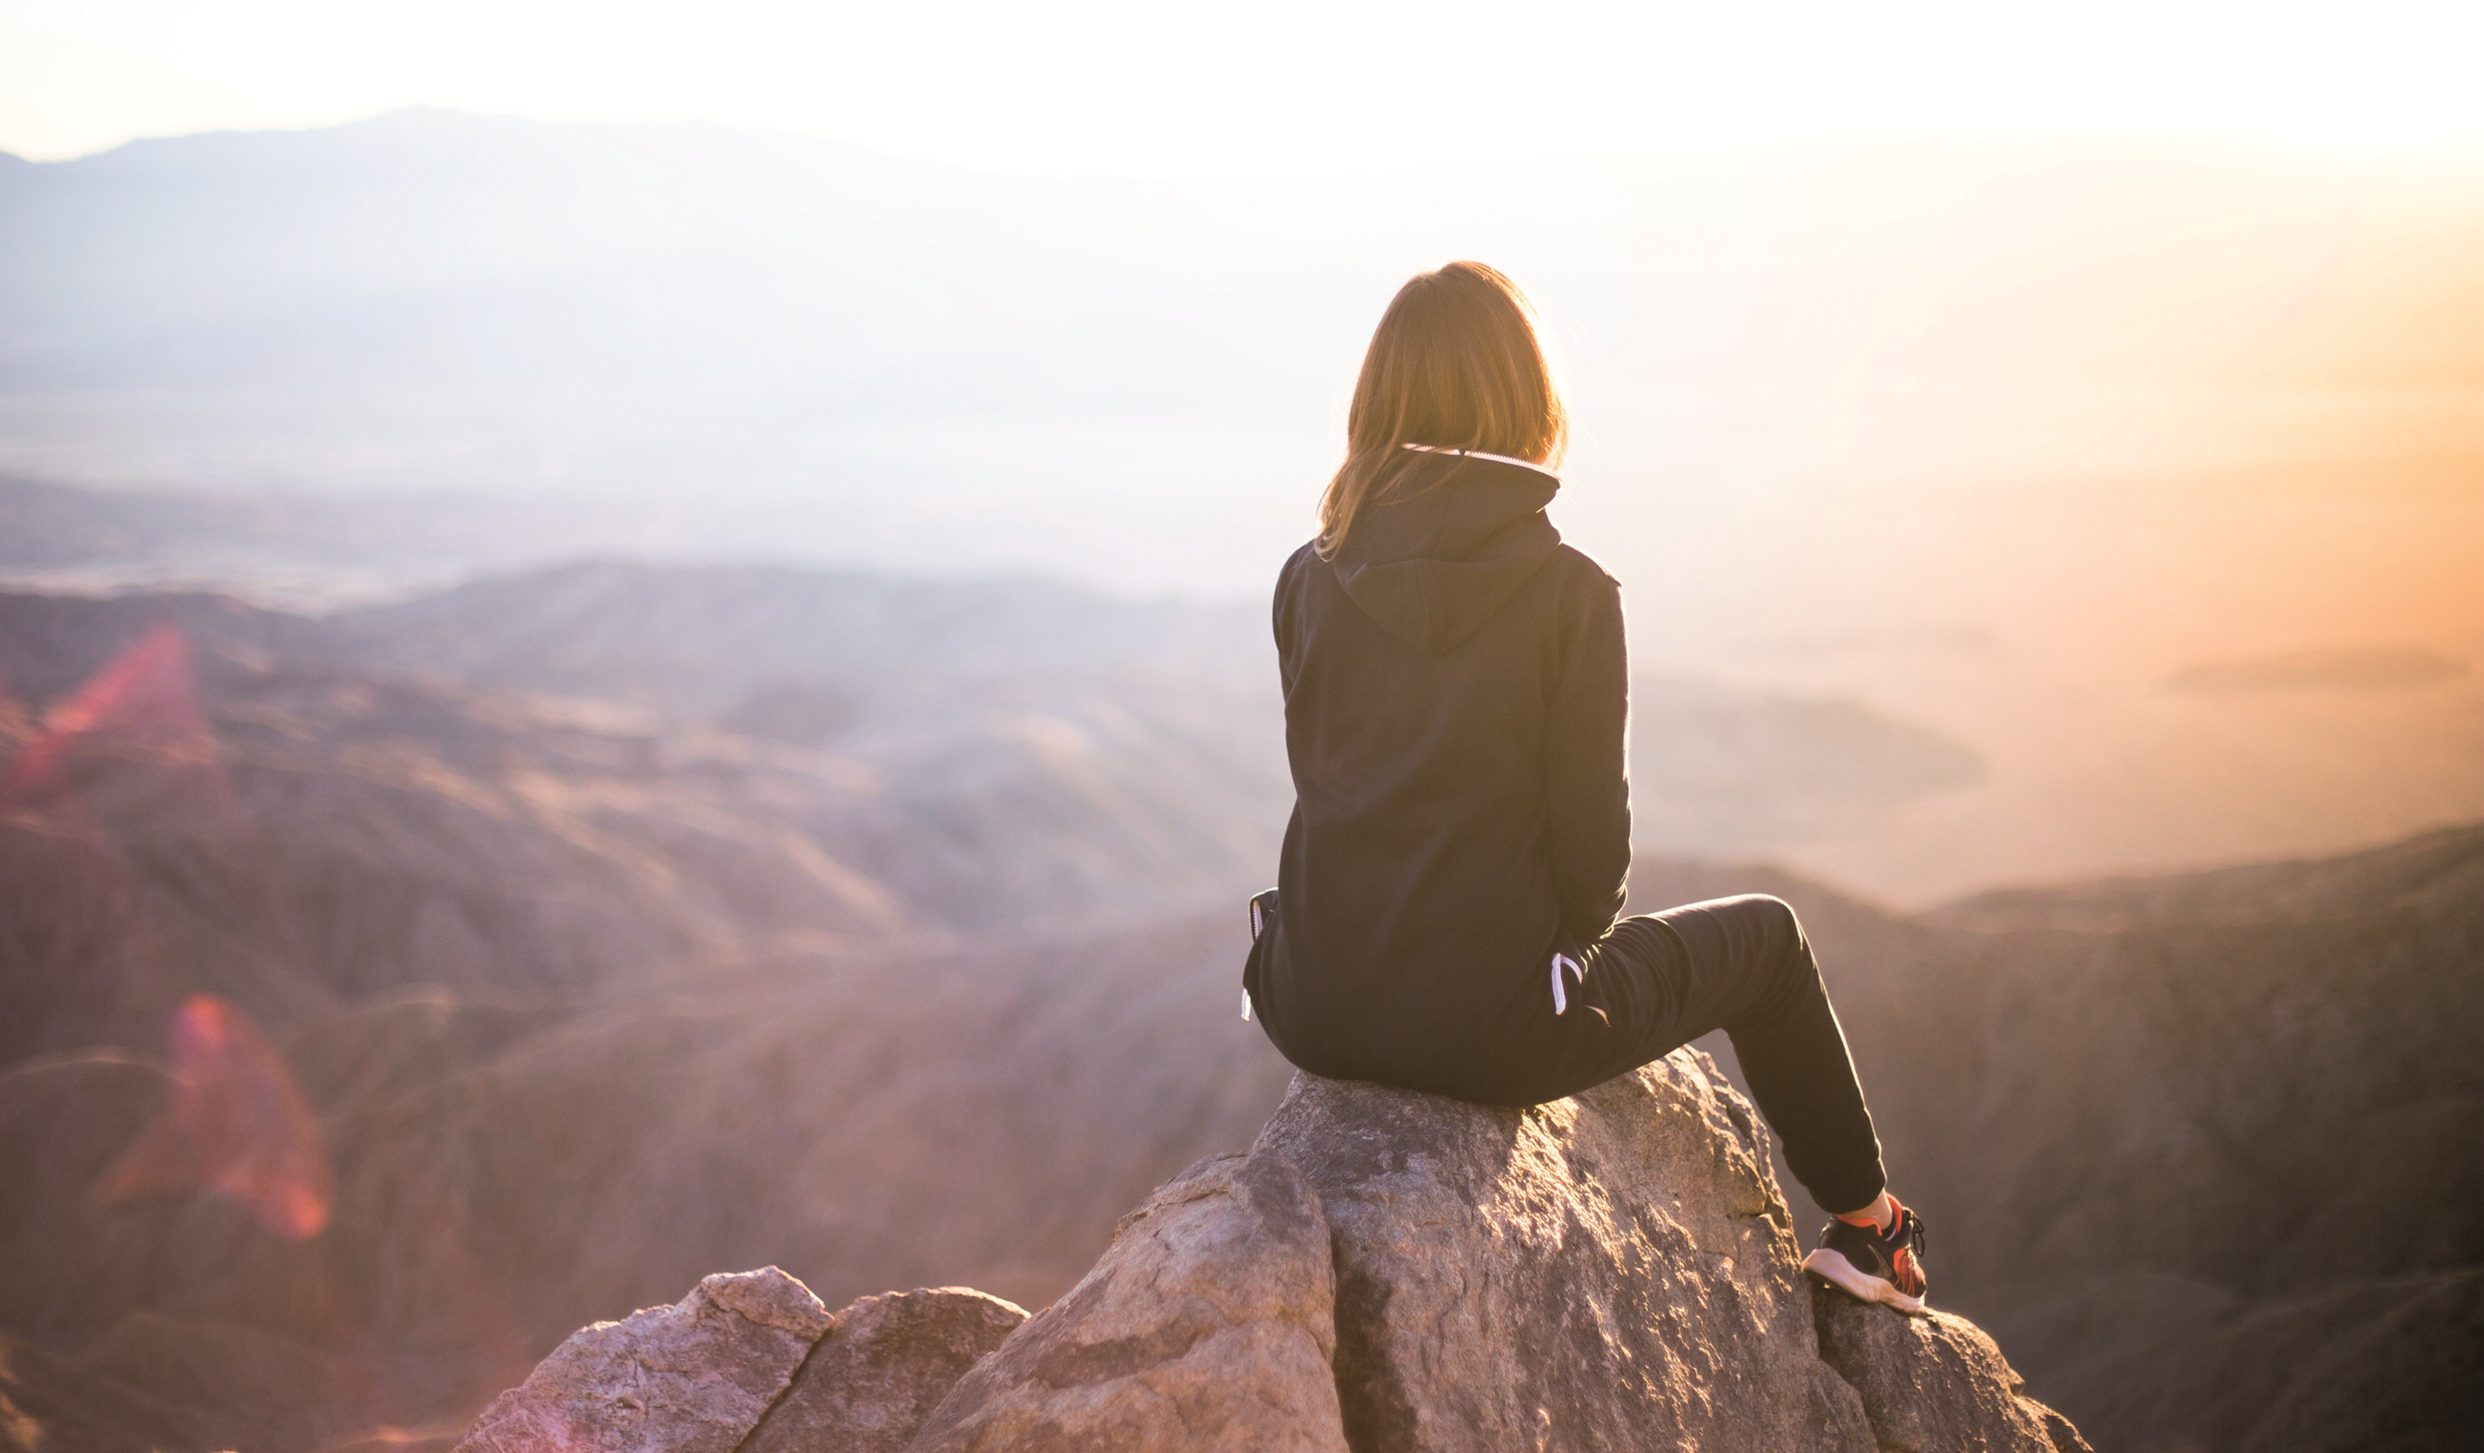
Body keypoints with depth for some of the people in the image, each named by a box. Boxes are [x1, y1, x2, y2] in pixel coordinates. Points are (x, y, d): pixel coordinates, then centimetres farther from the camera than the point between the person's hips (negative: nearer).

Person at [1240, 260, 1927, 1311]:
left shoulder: (1310, 582, -1)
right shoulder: (1569, 593, -13)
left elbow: (1326, 784, 9)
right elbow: (1591, 839, -9)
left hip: (1318, 1013, 5)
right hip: (1488, 1027, -4)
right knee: (1763, 937, 22)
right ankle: (1864, 1225, 38)